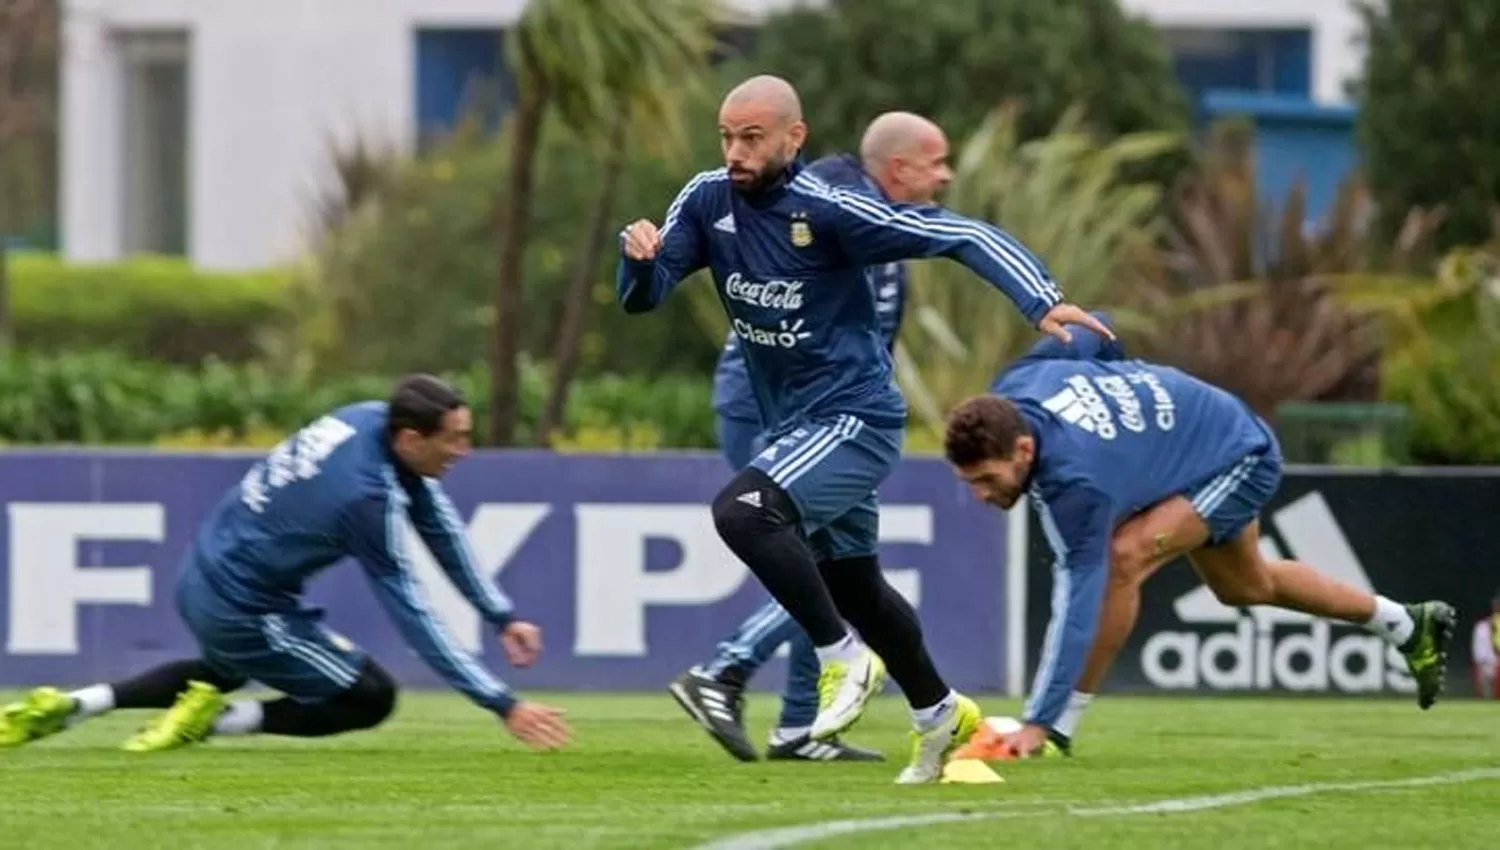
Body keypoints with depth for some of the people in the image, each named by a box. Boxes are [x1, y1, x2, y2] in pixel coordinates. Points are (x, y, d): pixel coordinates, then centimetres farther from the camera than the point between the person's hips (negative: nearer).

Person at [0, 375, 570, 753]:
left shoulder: (375, 420, -6)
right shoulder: (368, 498, -30)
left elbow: (442, 531, 5)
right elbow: (411, 617, -27)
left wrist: (502, 618, 7)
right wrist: (502, 705, -25)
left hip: (200, 581, 8)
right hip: (241, 613, -8)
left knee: (227, 669, 39)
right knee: (372, 699, 4)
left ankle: (71, 706, 27)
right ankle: (213, 719, 0)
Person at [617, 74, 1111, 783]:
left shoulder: (828, 210, -20)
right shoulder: (708, 201, -1)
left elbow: (960, 235, -19)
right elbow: (641, 296, -1)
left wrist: (1040, 301, -31)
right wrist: (639, 257, -24)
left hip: (854, 418, -8)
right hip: (792, 424, 8)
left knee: (742, 510, -29)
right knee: (852, 585, 20)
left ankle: (846, 659, -13)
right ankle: (940, 715, 40)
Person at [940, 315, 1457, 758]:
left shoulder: (1075, 482, -45)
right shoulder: (1016, 384, -24)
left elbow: (1077, 601, -44)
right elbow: (1090, 334, -4)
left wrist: (1039, 722, -46)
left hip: (1240, 460, -10)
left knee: (1121, 555, -30)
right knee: (1246, 587, 29)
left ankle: (1059, 726, -17)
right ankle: (1408, 626, 49)